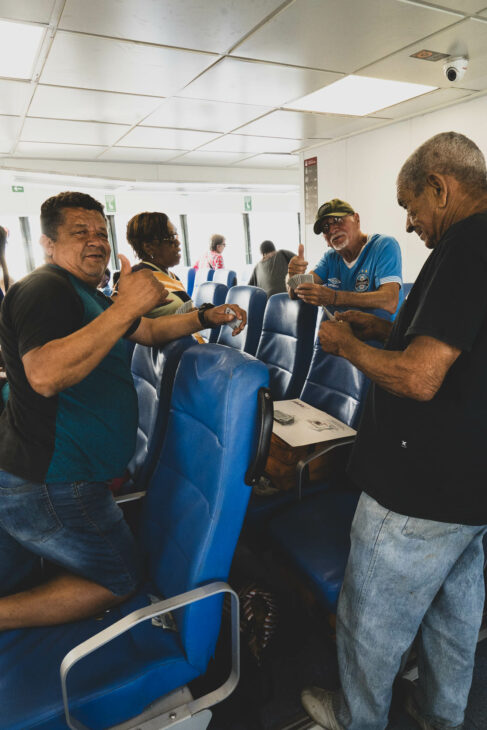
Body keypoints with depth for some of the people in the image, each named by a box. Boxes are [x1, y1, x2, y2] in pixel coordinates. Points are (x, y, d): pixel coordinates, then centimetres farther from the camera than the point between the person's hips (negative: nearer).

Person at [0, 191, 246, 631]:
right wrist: (127, 305, -34)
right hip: (50, 485, -10)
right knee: (119, 581, 8)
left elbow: (150, 331, 20)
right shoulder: (44, 288, -16)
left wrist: (205, 316, 4)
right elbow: (45, 375, -33)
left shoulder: (83, 294, 17)